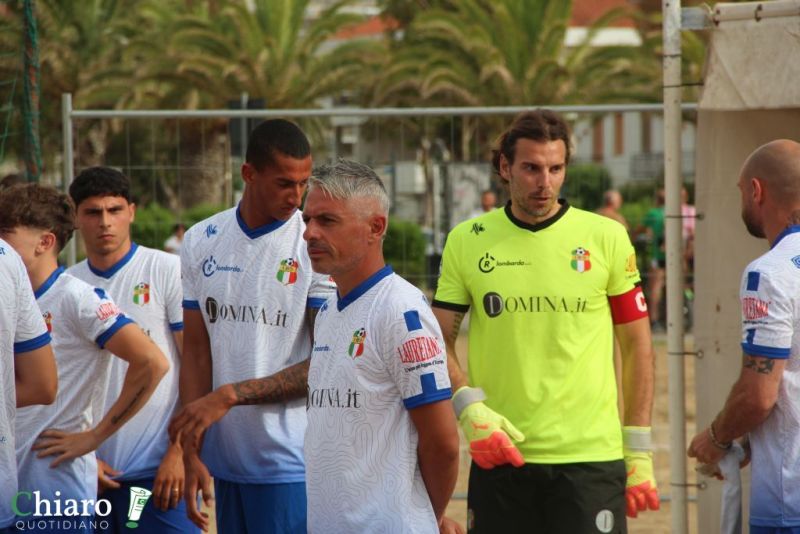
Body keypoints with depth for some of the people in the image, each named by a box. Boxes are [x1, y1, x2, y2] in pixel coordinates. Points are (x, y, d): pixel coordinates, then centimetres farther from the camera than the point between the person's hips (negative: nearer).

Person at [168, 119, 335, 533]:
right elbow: (197, 353, 10)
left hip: (291, 464, -4)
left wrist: (229, 396, -14)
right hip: (224, 461, 4)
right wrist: (191, 453, 3)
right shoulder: (201, 242, 8)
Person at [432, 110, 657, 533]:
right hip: (498, 455, 1)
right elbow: (439, 341, 8)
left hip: (590, 457, -1)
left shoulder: (606, 238, 2)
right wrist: (468, 407, -10)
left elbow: (637, 345, 6)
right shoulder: (467, 241, 5)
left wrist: (639, 452, 3)